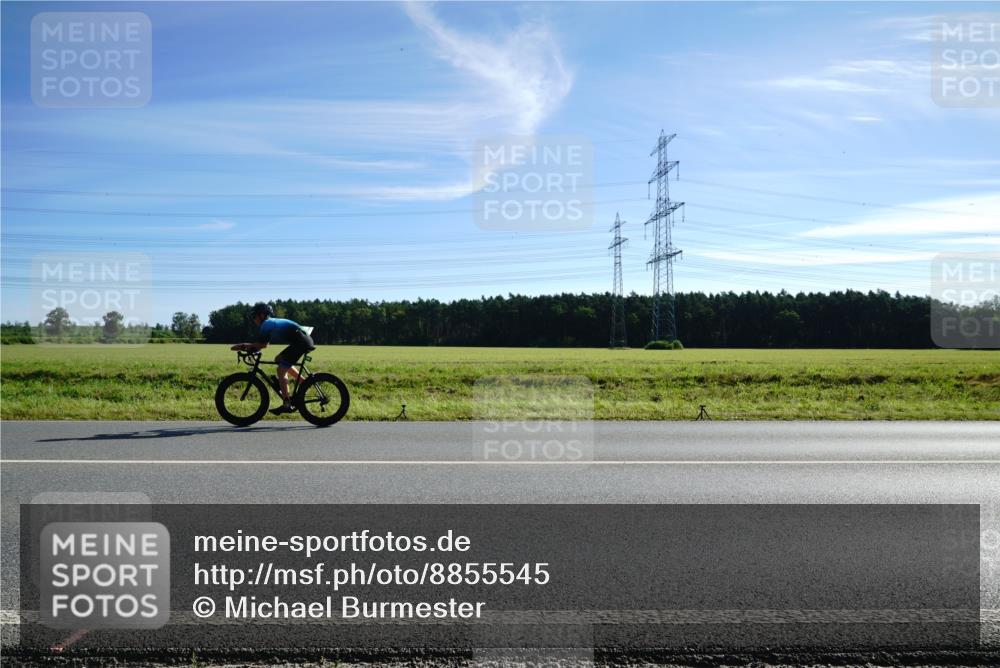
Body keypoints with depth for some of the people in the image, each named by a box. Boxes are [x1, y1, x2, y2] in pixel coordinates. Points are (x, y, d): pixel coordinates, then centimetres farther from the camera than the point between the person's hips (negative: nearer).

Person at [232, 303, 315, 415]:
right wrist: (246, 345, 13)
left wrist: (243, 346, -1)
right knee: (279, 360, 23)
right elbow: (263, 344, 21)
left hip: (300, 342, -10)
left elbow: (262, 344, -11)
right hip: (306, 340, 10)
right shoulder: (272, 322, 24)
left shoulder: (267, 324, -4)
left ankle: (287, 405, -11)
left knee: (281, 370, -6)